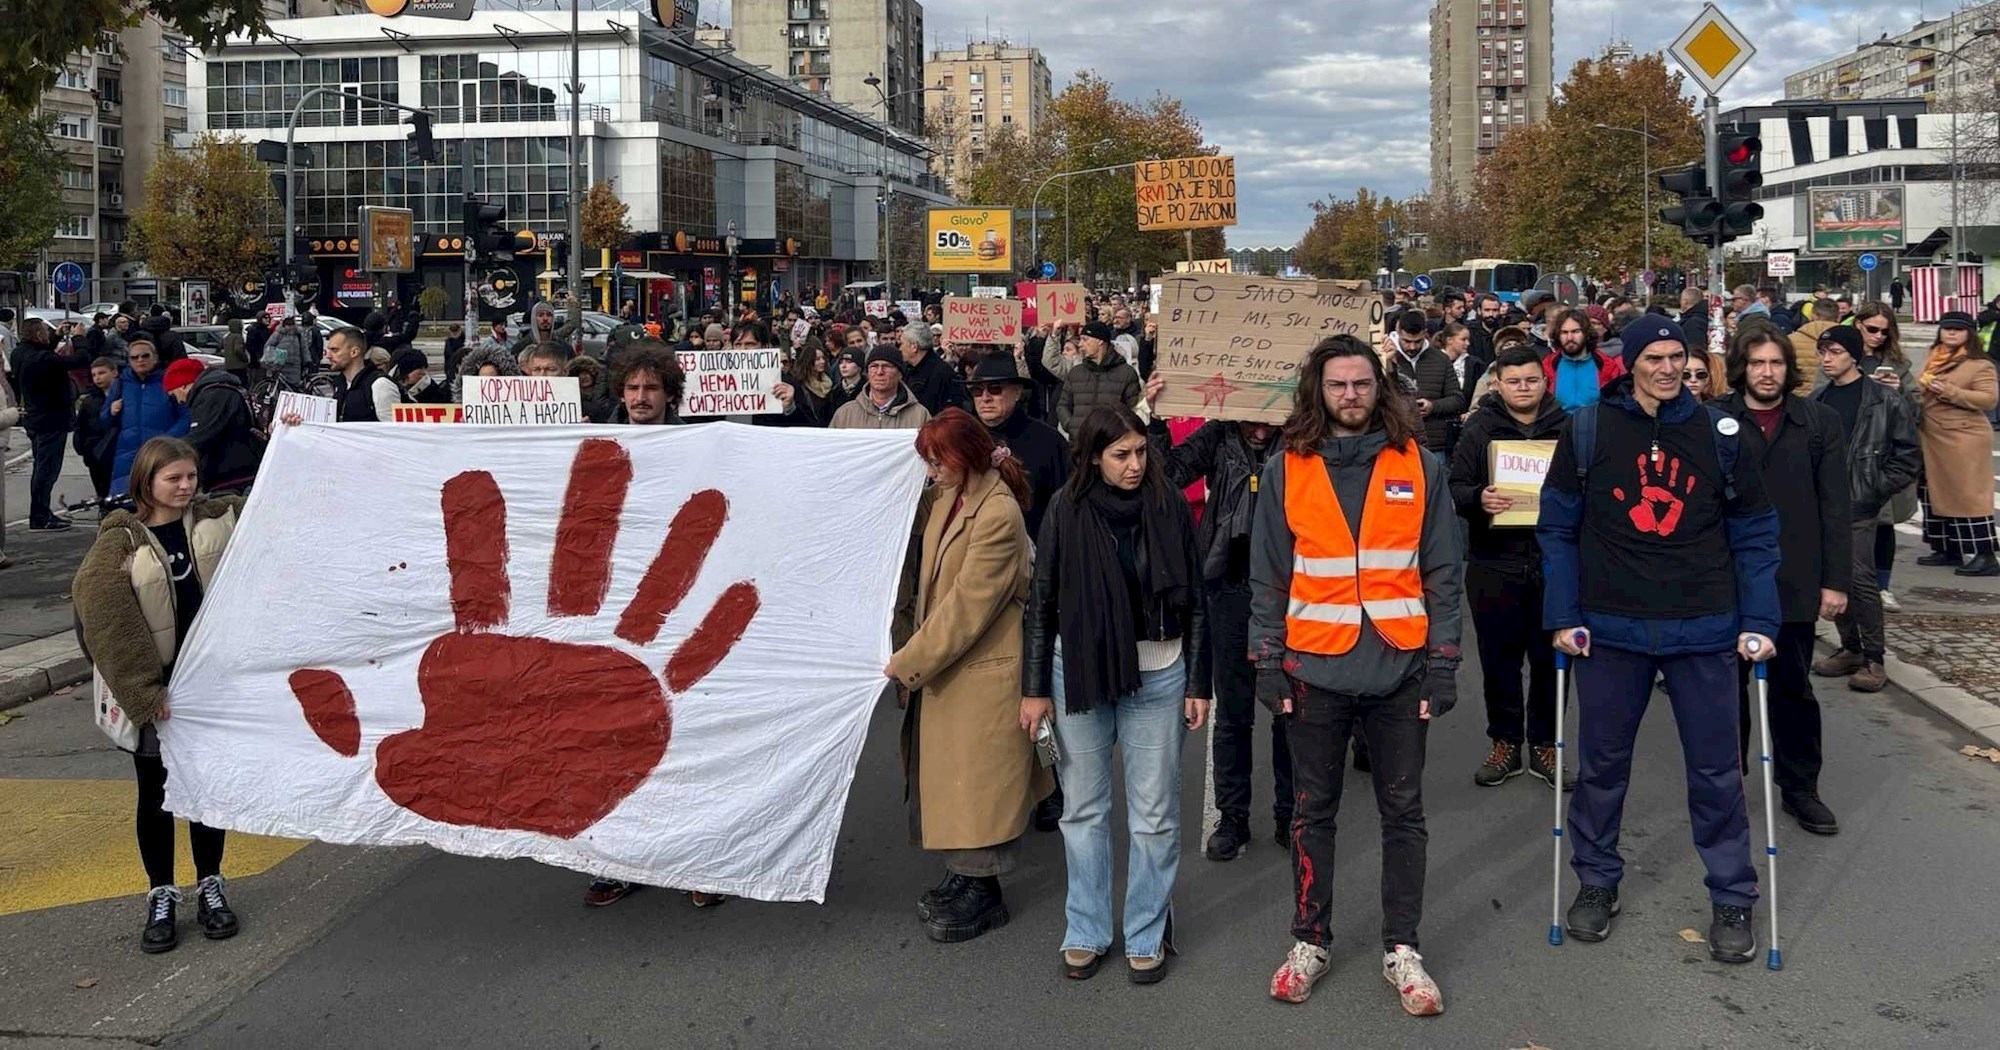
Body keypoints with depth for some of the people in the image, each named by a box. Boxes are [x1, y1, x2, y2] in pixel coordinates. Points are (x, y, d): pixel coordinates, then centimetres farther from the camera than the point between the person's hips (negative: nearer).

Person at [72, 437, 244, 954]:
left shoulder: (219, 517, 0)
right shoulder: (121, 541, -11)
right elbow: (103, 616, -18)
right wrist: (144, 691, -23)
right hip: (148, 687, -2)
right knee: (156, 793, 10)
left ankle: (210, 887, 27)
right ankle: (161, 897, 22)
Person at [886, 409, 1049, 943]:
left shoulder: (998, 514, -21)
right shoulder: (945, 498, 5)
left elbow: (968, 603, -21)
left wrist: (910, 661, -16)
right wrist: (916, 654, 8)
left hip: (982, 671, -9)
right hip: (943, 662, 9)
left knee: (975, 780, 2)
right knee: (945, 775, 16)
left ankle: (983, 896, 15)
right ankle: (962, 877, 29)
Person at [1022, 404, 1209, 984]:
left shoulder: (1169, 506, -3)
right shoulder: (1067, 511, -4)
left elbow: (1193, 601, 2)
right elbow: (1041, 602, 1)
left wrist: (1197, 684, 2)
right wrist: (1035, 687, 0)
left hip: (1156, 677, 0)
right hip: (1080, 674, 0)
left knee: (1154, 813, 5)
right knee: (1083, 809, 10)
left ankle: (1147, 936, 19)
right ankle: (1086, 932, 24)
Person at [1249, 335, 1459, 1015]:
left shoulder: (1419, 467, 2)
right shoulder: (1286, 470, 2)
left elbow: (1441, 573, 3)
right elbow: (1268, 577, 4)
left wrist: (1443, 663, -2)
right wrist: (1267, 661, -2)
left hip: (1399, 668, 0)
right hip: (1315, 668, 0)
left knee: (1403, 810, 8)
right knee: (1314, 809, 11)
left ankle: (1402, 949, 20)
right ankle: (1310, 941, 24)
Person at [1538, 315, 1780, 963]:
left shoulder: (1720, 433, 2)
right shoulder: (1589, 430, -1)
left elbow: (1755, 533, 5)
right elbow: (1557, 528, 1)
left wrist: (1759, 622, -2)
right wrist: (1563, 616, -5)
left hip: (1704, 629, 0)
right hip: (1611, 628, 0)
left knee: (1716, 769, 6)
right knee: (1602, 763, 11)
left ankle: (1732, 898, 21)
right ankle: (1597, 882, 28)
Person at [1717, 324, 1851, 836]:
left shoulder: (1819, 422, 2)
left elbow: (1835, 506, 1)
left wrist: (1836, 580, -3)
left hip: (1794, 580, 1)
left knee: (1794, 687, 10)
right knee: (1729, 685, 11)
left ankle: (1800, 787, 22)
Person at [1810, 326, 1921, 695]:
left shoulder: (1885, 400, -4)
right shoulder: (1816, 400, 12)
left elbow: (1909, 457, -2)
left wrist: (1876, 492, -7)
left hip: (1858, 507, -5)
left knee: (1860, 579, -11)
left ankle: (1873, 659, -1)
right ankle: (1850, 649, 22)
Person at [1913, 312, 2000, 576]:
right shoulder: (1933, 359, 16)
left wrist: (1949, 391, -23)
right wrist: (1920, 393, 8)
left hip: (1963, 440, -8)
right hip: (1931, 439, 8)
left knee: (1967, 495, -9)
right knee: (1935, 494, 12)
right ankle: (1948, 550, 22)